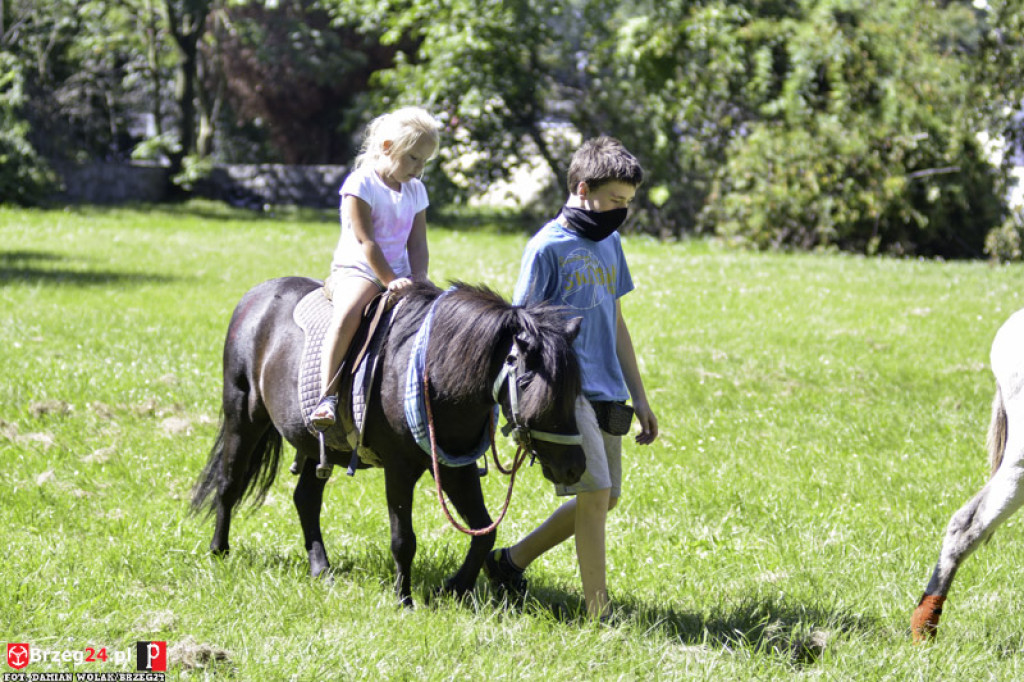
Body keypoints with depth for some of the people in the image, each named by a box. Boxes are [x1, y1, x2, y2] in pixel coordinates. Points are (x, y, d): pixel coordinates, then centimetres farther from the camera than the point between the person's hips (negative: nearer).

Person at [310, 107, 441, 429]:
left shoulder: (415, 191, 13)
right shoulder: (361, 184, -8)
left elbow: (418, 245, 11)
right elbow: (365, 240, -14)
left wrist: (419, 282, -7)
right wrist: (390, 281, -21)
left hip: (400, 274, 7)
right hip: (357, 269, -7)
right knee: (347, 314, -35)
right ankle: (327, 396, -39)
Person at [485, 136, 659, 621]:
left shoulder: (609, 244, 14)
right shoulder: (548, 247, -9)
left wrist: (639, 398, 20)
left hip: (605, 393, 8)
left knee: (605, 498, 10)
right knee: (595, 493, -14)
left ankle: (510, 561, 25)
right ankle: (598, 613, -9)